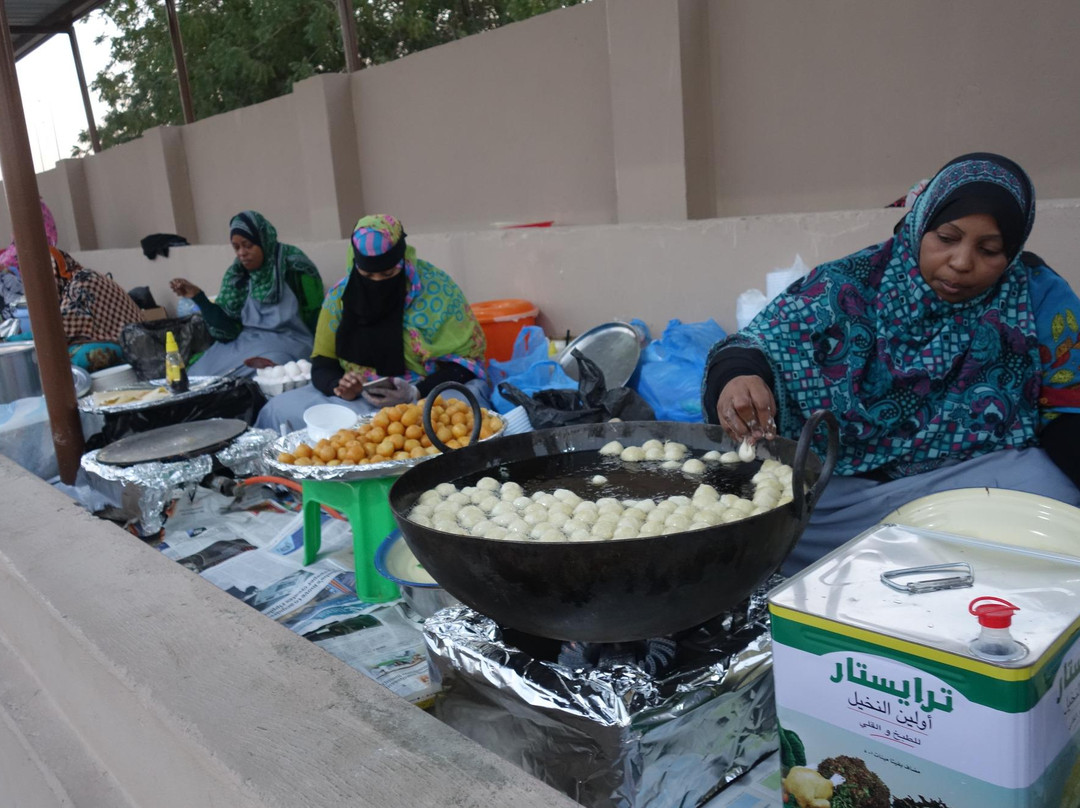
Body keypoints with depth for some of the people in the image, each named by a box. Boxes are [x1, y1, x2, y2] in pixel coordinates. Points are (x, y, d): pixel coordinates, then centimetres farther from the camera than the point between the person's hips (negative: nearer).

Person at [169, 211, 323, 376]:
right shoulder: (237, 275, 5)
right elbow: (229, 329, 2)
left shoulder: (294, 268, -8)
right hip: (246, 342, 5)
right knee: (198, 374, -17)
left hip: (288, 344, -5)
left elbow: (317, 319, -6)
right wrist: (198, 296, -7)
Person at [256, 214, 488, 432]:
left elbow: (465, 357, -8)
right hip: (361, 397, 4)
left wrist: (416, 392, -23)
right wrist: (339, 386, -16)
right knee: (279, 411, -15)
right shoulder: (339, 295, 1)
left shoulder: (436, 287, -9)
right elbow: (322, 364, 9)